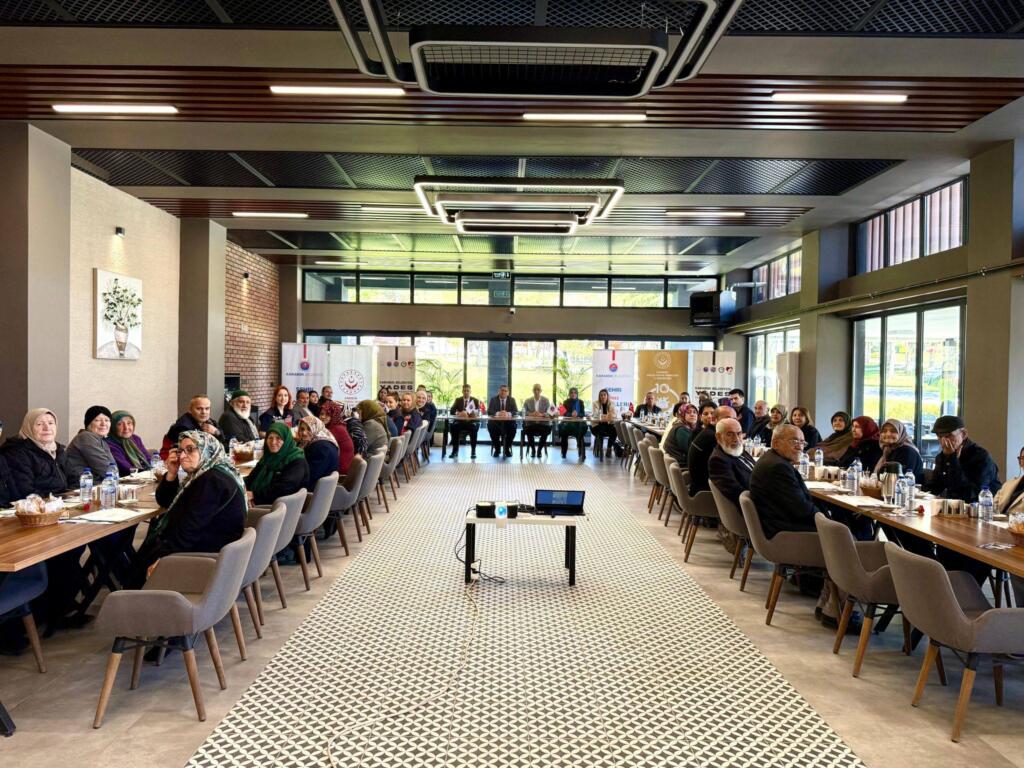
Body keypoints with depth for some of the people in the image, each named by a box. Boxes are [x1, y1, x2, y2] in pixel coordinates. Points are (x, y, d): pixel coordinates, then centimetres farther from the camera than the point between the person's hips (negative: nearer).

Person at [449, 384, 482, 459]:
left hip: (471, 422, -1)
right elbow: (452, 411, -1)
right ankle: (455, 450, -24)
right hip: (460, 422, 1)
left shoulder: (475, 401, 8)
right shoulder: (458, 400, 12)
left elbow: (478, 412, -6)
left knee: (474, 426, -36)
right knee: (453, 425, -32)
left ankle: (473, 451, -28)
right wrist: (459, 413, -24)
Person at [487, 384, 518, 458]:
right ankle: (497, 448, -10)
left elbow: (516, 412, -6)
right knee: (491, 427, -31)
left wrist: (508, 414, -28)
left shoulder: (512, 399, 6)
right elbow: (489, 411, -8)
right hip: (496, 422, 0)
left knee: (513, 428, -31)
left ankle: (507, 448, -9)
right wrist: (497, 413, -29)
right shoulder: (493, 399, 5)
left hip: (508, 422, 0)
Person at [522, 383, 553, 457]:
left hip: (543, 423, 0)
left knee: (547, 429, -32)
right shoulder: (528, 401, 11)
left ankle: (540, 450, -9)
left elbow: (549, 413, -2)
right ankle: (533, 449, -7)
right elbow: (523, 412, 0)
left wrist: (541, 414, -23)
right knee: (527, 429, -32)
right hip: (531, 423, 0)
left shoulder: (546, 400, 9)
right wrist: (531, 414, -20)